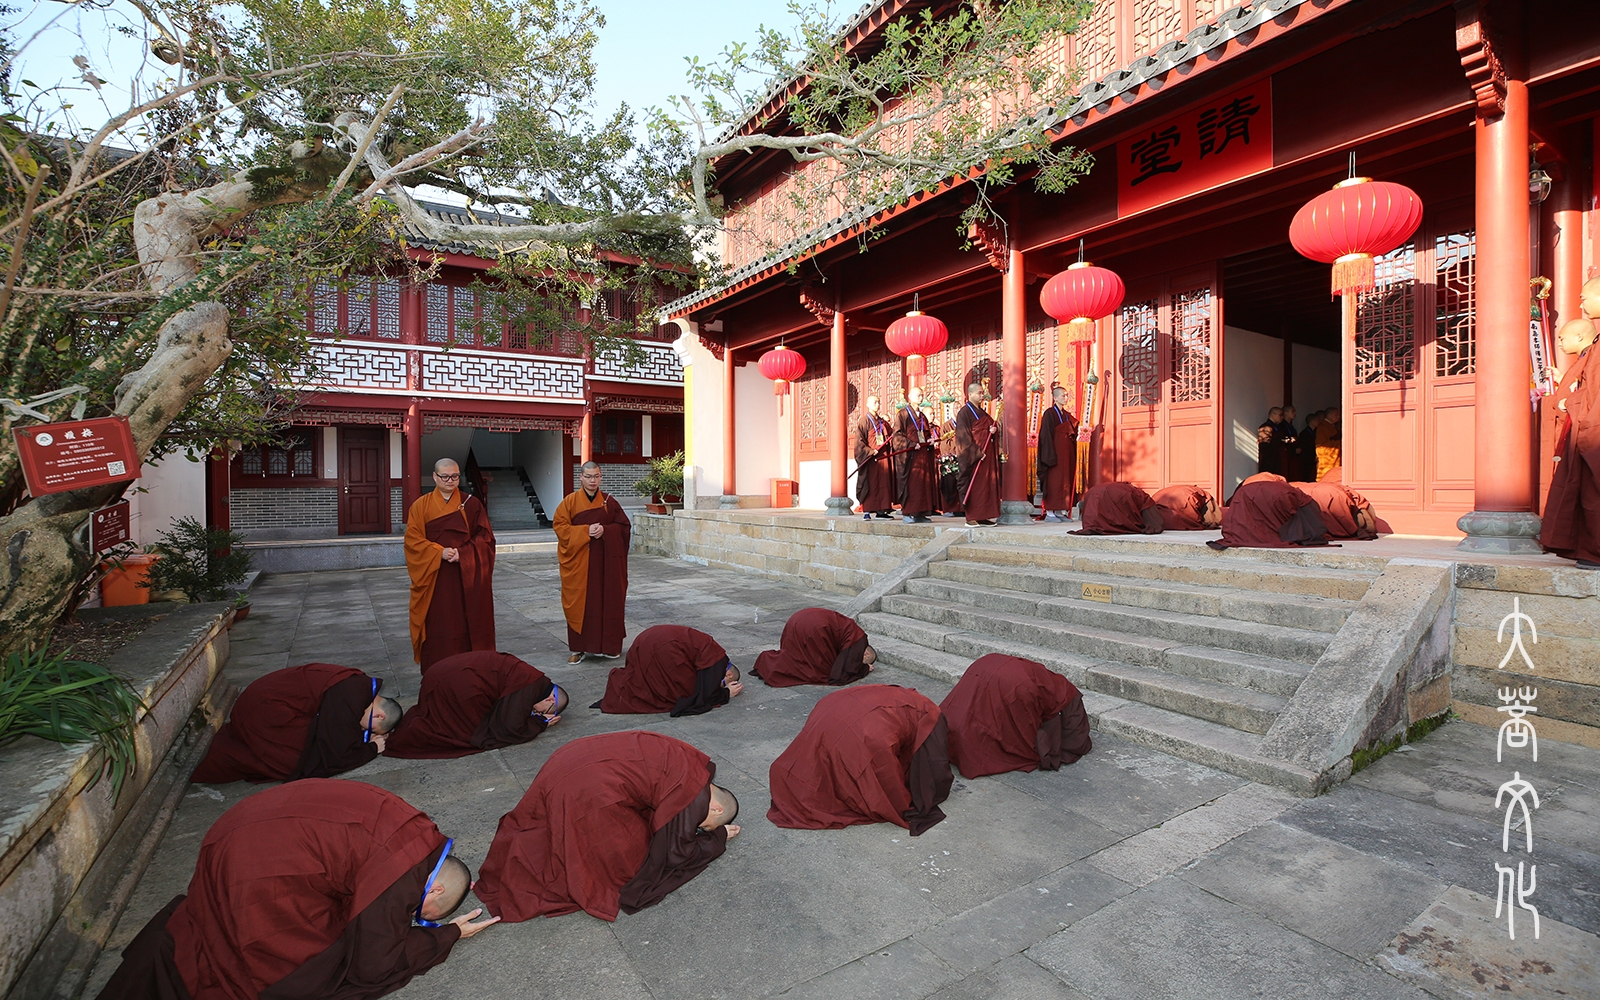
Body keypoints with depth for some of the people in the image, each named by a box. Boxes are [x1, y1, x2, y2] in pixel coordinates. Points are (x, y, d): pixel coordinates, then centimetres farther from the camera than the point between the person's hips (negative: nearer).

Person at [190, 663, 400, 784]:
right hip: (262, 711, -9)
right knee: (309, 763, -13)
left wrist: (367, 737, -4)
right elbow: (338, 759, -24)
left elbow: (342, 731, 14)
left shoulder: (361, 685, -1)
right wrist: (372, 749, -9)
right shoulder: (348, 700, -28)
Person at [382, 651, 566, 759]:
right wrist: (540, 724, 1)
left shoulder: (528, 678, 13)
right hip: (458, 686, -10)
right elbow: (510, 730, -14)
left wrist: (538, 719, 10)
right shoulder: (531, 686, -14)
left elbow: (509, 715, 23)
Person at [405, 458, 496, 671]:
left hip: (467, 577, 0)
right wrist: (440, 552, -16)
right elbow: (413, 540, -1)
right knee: (436, 625, 1)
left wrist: (462, 553, -15)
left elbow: (485, 537, 0)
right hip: (433, 577, 0)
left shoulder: (471, 504, 4)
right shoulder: (421, 506, 5)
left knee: (466, 623, 2)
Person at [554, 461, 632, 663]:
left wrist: (605, 530, -14)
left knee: (607, 601, 4)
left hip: (606, 561, 1)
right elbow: (559, 526, -4)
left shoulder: (609, 501, 4)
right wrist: (585, 531, -16)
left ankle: (608, 645, 17)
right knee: (580, 603, 2)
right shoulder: (570, 501, 1)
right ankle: (578, 648, 12)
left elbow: (624, 526, 4)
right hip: (578, 561, -1)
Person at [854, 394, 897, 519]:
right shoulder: (864, 421, 0)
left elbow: (891, 434, 17)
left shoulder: (883, 422, 18)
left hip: (883, 457, 6)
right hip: (870, 458, -6)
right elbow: (859, 440, -8)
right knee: (870, 484, -7)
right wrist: (870, 451, -19)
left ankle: (880, 510, 8)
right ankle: (866, 512, -5)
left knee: (883, 483, 4)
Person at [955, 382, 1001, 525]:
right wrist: (977, 452, -19)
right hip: (972, 456, -8)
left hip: (986, 454, 8)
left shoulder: (982, 412, 19)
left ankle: (983, 516, 10)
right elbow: (964, 435, -13)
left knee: (986, 484, 6)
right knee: (973, 485, -7)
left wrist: (994, 429, -2)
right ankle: (971, 517, -2)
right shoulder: (964, 412, -6)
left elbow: (992, 425, 23)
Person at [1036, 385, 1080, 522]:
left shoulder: (1067, 415, 16)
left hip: (1067, 453, 8)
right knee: (1054, 481, -7)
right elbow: (1046, 436, -13)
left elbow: (1073, 434, 21)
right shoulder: (1049, 414, -6)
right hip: (1055, 452, -8)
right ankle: (1049, 513, -4)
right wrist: (1051, 456, -19)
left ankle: (1062, 511, 10)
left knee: (1066, 481, 6)